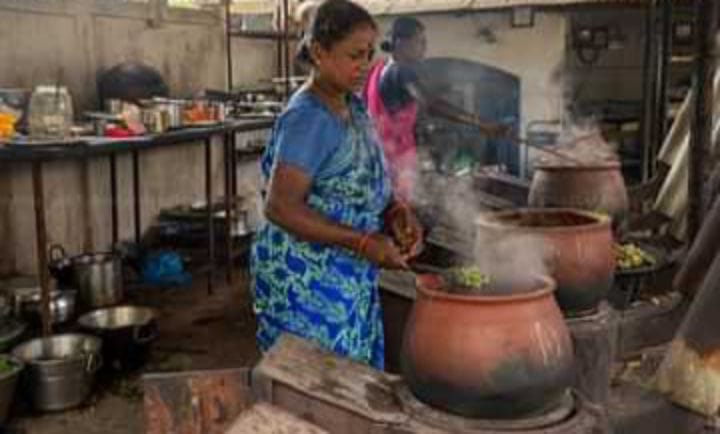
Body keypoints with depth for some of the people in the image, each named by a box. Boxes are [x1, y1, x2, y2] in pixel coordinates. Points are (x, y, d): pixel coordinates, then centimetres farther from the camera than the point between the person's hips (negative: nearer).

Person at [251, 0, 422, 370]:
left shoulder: (353, 107, 7)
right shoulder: (307, 118, -19)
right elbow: (280, 207, -24)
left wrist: (396, 212, -4)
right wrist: (363, 243, -26)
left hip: (349, 278, 8)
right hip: (305, 282, -8)